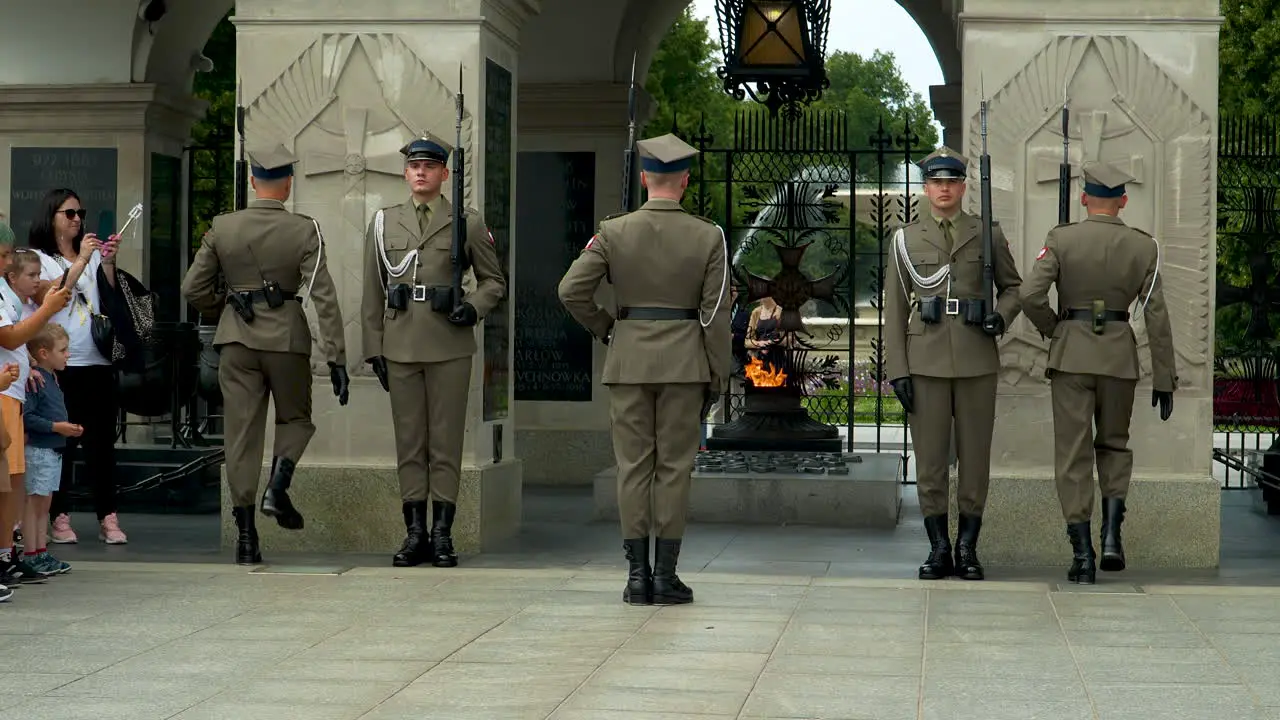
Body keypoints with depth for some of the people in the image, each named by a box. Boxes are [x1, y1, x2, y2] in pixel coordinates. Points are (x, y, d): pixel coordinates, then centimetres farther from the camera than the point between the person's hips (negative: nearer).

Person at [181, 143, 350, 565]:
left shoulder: (222, 228, 0)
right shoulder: (304, 231, -6)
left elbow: (193, 290, 4)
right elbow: (323, 298, -12)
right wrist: (336, 358, -12)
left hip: (238, 339, 2)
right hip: (287, 337, -2)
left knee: (242, 432, 5)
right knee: (296, 419, 19)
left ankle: (246, 535, 3)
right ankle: (278, 487, -8)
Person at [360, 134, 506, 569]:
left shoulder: (467, 223, 5)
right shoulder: (384, 223, 11)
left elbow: (494, 280, 11)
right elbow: (373, 293, 12)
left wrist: (474, 307, -9)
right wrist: (373, 348, 6)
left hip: (450, 348, -2)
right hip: (400, 348, 2)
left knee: (446, 442, -1)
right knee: (409, 442, 4)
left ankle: (442, 534, 4)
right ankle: (415, 533, 9)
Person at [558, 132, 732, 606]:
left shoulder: (613, 232, -2)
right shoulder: (708, 236, -4)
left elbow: (571, 291, -7)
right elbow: (716, 311, -5)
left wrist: (605, 329, 9)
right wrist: (718, 373, 3)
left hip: (628, 359, 1)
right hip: (684, 361, -1)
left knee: (633, 467, 5)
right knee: (674, 468, 4)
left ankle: (637, 575, 4)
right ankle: (665, 576, 3)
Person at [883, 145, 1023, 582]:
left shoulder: (988, 234, 7)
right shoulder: (906, 239, 7)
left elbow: (1013, 286, 17)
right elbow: (894, 309, 5)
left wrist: (1001, 317, -6)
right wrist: (897, 371, -2)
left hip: (976, 360, 0)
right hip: (926, 361, 0)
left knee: (975, 456, 2)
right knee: (930, 458, 1)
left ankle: (968, 550, 10)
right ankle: (939, 549, 8)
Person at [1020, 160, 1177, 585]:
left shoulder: (1061, 239, -4)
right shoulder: (1143, 247, 0)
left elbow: (1030, 297, -14)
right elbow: (1156, 315, -2)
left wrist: (1054, 331, 7)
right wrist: (1164, 379, 2)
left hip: (1071, 357, -1)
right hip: (1120, 356, 1)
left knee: (1073, 455, 4)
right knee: (1114, 445, 20)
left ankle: (1082, 555, 1)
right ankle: (1111, 534, 2)